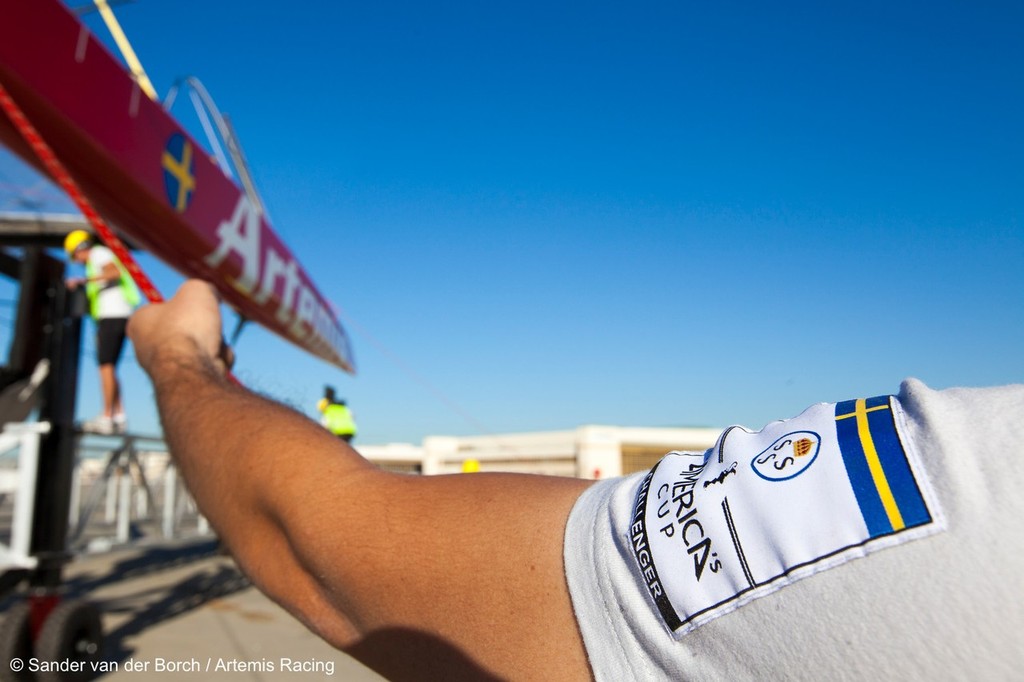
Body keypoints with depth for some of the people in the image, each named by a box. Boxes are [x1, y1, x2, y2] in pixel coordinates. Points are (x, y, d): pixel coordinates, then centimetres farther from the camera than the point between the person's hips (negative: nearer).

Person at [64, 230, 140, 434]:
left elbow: (116, 272, -21)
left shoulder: (99, 253, 0)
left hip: (112, 316, -10)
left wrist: (84, 280, -25)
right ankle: (119, 416, 6)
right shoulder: (100, 261, 29)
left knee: (106, 366, -10)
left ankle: (106, 418, -11)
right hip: (120, 317, 10)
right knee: (109, 368, 9)